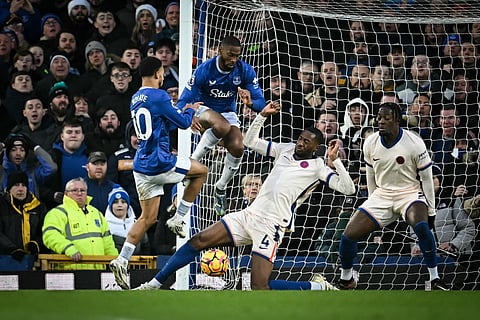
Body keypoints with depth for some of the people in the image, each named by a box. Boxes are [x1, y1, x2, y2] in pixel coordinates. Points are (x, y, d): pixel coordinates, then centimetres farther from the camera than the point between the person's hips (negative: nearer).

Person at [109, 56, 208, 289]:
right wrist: (190, 111, 15)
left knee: (148, 218, 12)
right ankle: (177, 219, 15)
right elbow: (183, 123, -5)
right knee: (201, 171, 17)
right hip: (160, 163, -8)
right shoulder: (158, 96, -13)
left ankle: (122, 261, 0)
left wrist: (184, 112, 28)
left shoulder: (135, 99, 14)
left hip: (142, 166, 8)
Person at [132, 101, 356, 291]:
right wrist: (262, 115, 11)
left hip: (270, 226, -7)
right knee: (198, 241, -2)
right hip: (249, 214, 7)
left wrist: (335, 160, -17)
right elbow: (250, 141, 22)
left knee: (260, 288, -14)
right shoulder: (287, 149, 14)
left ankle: (317, 287, 4)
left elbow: (347, 188, -11)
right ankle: (154, 285, 4)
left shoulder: (318, 167, -3)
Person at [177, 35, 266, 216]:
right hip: (204, 110, -3)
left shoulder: (245, 71, -14)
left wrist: (250, 102, -39)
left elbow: (260, 103, -14)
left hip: (228, 113, 3)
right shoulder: (204, 70, -21)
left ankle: (221, 188, 0)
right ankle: (192, 162, -20)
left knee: (237, 147, -25)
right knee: (222, 126, -39)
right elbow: (183, 102, -18)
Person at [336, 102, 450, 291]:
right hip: (381, 195, 4)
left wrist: (431, 210, -4)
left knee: (421, 227, -36)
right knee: (349, 235, -10)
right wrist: (372, 202, 18)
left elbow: (426, 177, -6)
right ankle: (346, 281, 15)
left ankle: (435, 279, -24)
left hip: (410, 193, -4)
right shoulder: (370, 143, -4)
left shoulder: (414, 143, -15)